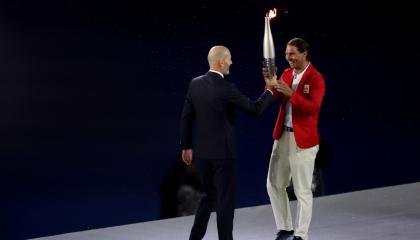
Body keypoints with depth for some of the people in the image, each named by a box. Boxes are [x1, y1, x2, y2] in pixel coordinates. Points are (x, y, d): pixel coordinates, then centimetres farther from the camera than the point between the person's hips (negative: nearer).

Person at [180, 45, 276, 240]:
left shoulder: (195, 84, 0)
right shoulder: (226, 89, -18)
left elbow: (186, 117, 6)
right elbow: (255, 108, -8)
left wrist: (186, 146, 15)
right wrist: (270, 90, 8)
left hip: (201, 151, 7)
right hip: (222, 152, -7)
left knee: (209, 196, 20)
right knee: (225, 199, 3)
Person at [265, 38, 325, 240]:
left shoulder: (316, 78, -10)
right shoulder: (286, 74, 10)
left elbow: (313, 108, -22)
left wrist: (291, 94, -31)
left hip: (303, 140, -7)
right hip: (282, 136, 7)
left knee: (302, 190, 0)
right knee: (274, 184, 10)